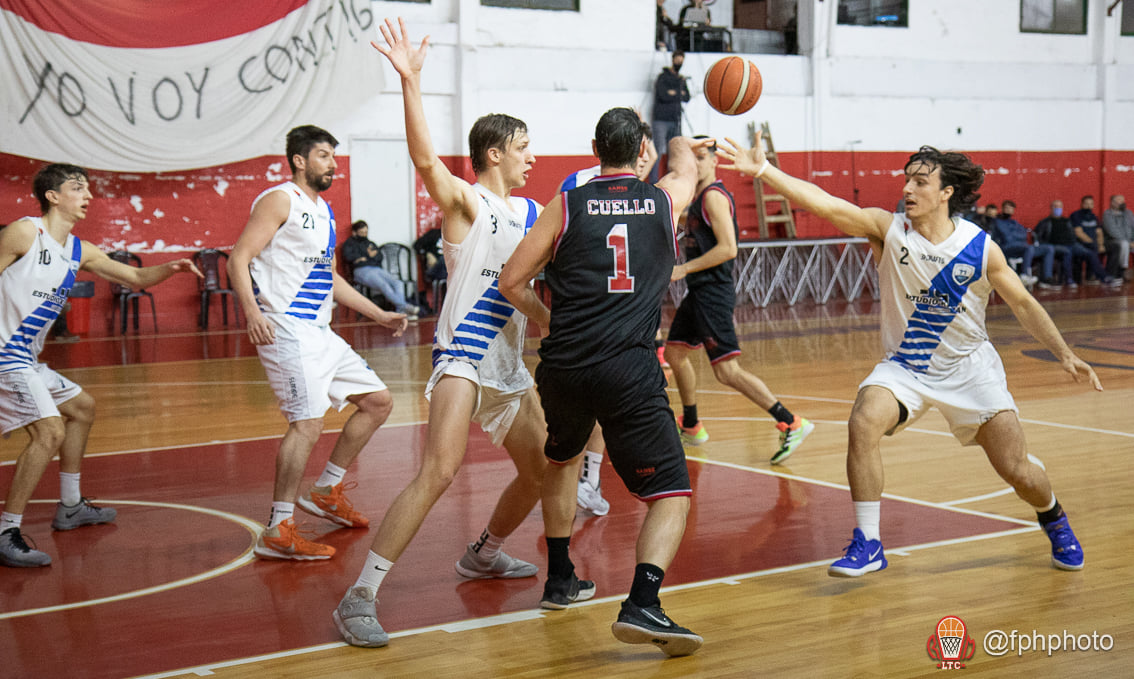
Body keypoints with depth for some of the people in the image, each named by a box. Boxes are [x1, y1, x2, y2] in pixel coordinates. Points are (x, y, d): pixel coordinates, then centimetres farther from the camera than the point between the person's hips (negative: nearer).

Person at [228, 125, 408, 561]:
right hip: (285, 329, -9)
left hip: (319, 332, 10)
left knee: (378, 401, 12)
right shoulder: (280, 200, -6)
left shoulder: (324, 211, 21)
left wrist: (378, 315, 27)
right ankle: (278, 532, -16)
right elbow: (239, 259, -13)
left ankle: (326, 491, 23)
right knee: (308, 421, -20)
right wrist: (251, 311, -27)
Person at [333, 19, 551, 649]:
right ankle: (360, 597, -19)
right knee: (438, 472, -22)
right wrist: (411, 81, -39)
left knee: (541, 472, 17)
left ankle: (484, 555, 43)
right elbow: (425, 157, -26)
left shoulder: (534, 213, 15)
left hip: (511, 363, 8)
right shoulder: (464, 200, -6)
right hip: (463, 354, -8)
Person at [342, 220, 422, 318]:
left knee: (398, 283, -22)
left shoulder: (370, 243, 33)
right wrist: (368, 256, 6)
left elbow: (380, 256, 17)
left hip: (378, 269, 6)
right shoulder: (350, 243, 18)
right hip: (362, 270, -6)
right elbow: (348, 256, -3)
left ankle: (401, 311, -38)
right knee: (384, 285, -34)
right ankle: (404, 306, -45)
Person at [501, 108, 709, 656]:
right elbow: (686, 163, 34)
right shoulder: (665, 199, 9)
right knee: (671, 495, 2)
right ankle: (641, 605, -19)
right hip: (628, 371, -3)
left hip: (562, 367, 3)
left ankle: (560, 580, 38)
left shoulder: (566, 205, 6)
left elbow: (511, 281, 8)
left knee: (561, 458, 31)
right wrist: (679, 143, 57)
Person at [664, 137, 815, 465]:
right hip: (699, 291, 10)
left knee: (727, 371, -14)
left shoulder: (714, 195, -14)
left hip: (713, 293, -10)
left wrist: (683, 269, -18)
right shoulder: (699, 196, 16)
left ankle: (791, 424, -14)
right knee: (674, 352, 20)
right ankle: (691, 426, 33)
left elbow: (728, 248, -23)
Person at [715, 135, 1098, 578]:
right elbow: (824, 204, -26)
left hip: (969, 368, 0)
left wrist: (1064, 354, -6)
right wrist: (762, 170, -38)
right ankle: (868, 544, -15)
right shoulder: (888, 230, -14)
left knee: (1018, 471, -1)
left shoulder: (981, 249, -13)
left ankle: (1054, 520, 36)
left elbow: (1023, 304, 1)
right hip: (905, 366, 0)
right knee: (864, 423, -28)